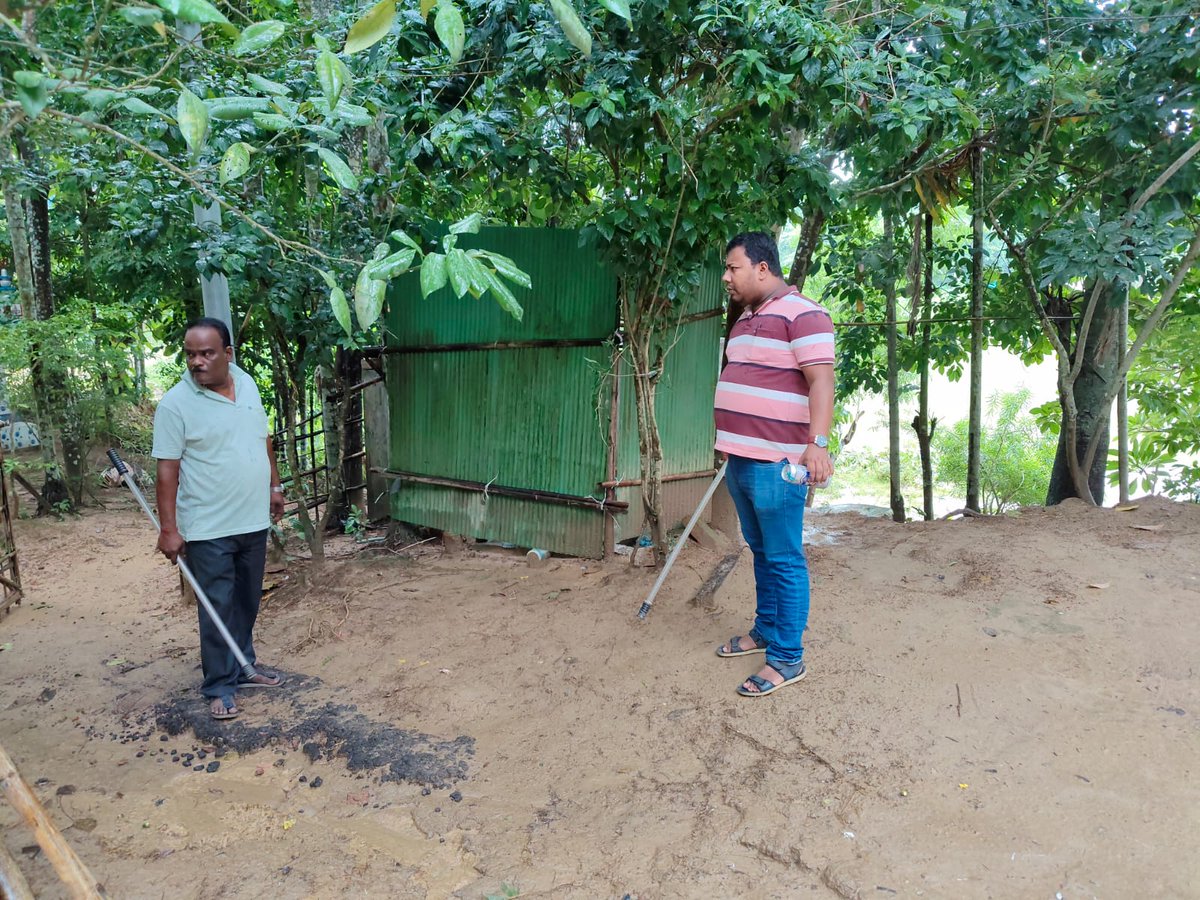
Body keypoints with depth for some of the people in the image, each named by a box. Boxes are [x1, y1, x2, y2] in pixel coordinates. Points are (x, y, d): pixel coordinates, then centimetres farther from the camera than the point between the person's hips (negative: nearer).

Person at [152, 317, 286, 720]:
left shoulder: (247, 384, 3)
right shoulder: (175, 405, -14)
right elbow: (167, 471, -14)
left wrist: (273, 485, 17)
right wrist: (168, 528, -16)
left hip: (254, 521, 6)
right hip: (209, 529, -6)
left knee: (247, 602, 17)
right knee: (218, 608, 2)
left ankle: (243, 668, 32)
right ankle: (220, 687, 16)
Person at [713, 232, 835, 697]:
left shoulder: (802, 314, -12)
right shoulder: (746, 318, 18)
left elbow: (821, 380, -20)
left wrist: (817, 442, -31)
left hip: (776, 464, -9)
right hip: (740, 459, 9)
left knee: (784, 560, -1)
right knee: (760, 551, 19)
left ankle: (787, 658, 7)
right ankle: (765, 630, 34)